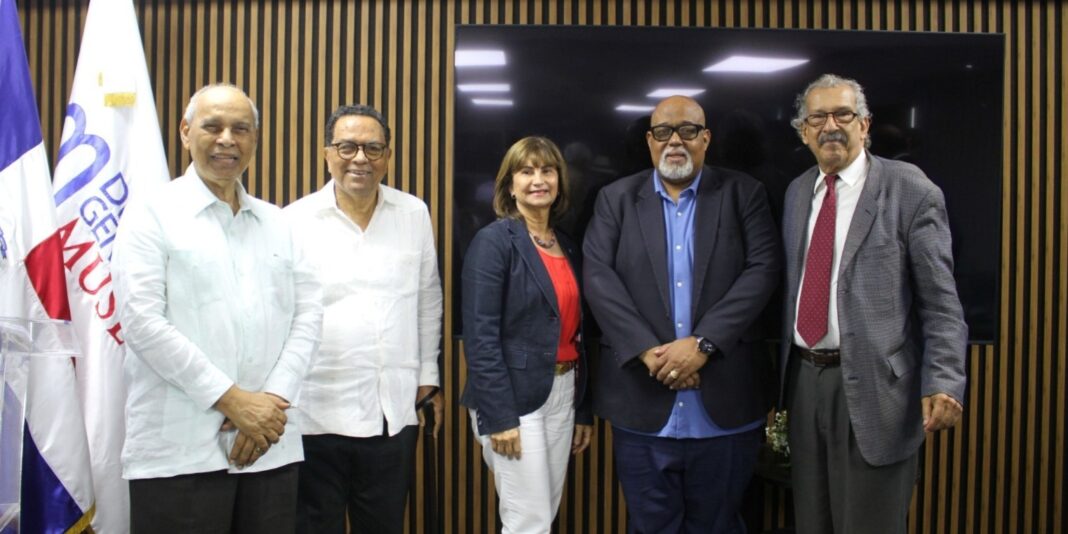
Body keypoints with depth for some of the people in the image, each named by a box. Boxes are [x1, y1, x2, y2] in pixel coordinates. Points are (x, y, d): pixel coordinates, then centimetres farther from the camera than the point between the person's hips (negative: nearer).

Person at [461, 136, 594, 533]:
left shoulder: (567, 246, 11)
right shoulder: (494, 240, -10)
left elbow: (575, 333, 13)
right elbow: (480, 337, -16)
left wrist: (584, 409, 12)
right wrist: (499, 415, -19)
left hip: (563, 394, 7)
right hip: (515, 396, -7)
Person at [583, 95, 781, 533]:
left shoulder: (743, 194, 5)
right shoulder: (616, 199, 7)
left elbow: (764, 269, -6)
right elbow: (598, 276, -3)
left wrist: (702, 342, -16)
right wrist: (648, 351, -14)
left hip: (724, 403, 0)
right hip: (642, 404, 1)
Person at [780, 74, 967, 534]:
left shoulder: (912, 192, -7)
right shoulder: (798, 192, 11)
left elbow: (940, 303, -9)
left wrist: (943, 382, -19)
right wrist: (782, 373, 10)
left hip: (872, 385, -5)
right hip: (804, 379, 6)